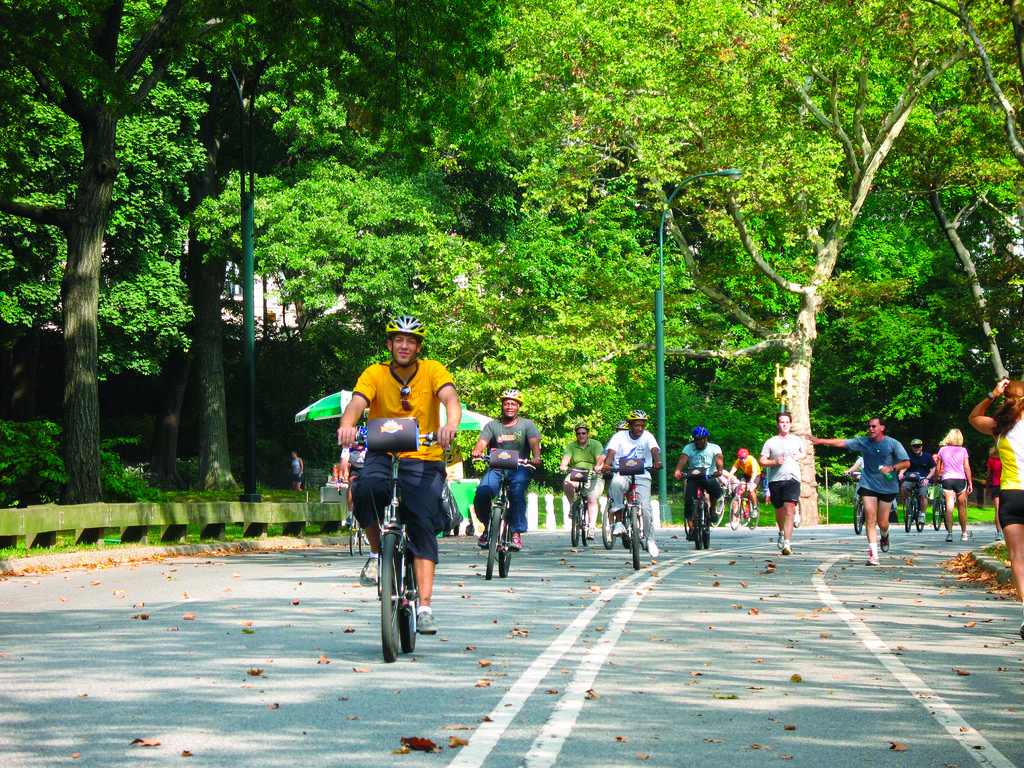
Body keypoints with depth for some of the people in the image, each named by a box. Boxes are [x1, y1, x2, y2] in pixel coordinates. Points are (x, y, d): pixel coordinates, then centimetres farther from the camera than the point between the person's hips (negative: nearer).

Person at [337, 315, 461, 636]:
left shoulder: (433, 371, -3)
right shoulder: (375, 374, -3)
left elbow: (450, 398, -20)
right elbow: (356, 403, -18)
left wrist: (451, 425, -44)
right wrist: (347, 425, -42)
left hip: (424, 459, 0)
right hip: (382, 456, 0)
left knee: (422, 525, -17)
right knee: (366, 489, -33)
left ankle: (425, 606, -17)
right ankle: (377, 552, -6)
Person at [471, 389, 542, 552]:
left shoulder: (527, 425, 11)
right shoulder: (492, 425, 13)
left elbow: (534, 443, -6)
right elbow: (482, 442, -3)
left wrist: (536, 457, -28)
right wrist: (477, 451, -27)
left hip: (520, 469, -1)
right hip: (496, 469, 1)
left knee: (517, 491, -34)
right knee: (482, 494, -26)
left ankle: (517, 533, -30)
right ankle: (487, 526, 2)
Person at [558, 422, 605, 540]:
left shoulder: (595, 444, 5)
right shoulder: (572, 446, 11)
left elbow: (600, 457, -11)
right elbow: (566, 457, -6)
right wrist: (563, 465, -28)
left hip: (593, 477, -2)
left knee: (592, 499, -21)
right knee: (567, 483, -31)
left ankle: (591, 526, -22)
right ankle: (572, 505, -8)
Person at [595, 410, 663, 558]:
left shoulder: (647, 436, 0)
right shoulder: (620, 436, 0)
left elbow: (655, 450, -17)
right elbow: (611, 452, -13)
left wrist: (658, 462, -39)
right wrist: (605, 464, -34)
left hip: (642, 477, 1)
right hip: (622, 474, -1)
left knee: (645, 507, -14)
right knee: (615, 484, -36)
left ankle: (650, 540, 6)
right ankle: (618, 522, -26)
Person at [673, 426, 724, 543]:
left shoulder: (714, 448, 3)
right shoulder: (689, 448, 3)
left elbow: (719, 460, -14)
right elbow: (682, 460, -14)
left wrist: (719, 470, -38)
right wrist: (677, 471, -36)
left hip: (709, 477, -1)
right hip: (693, 478, 1)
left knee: (716, 488, -34)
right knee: (688, 502, -21)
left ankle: (712, 509, -6)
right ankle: (691, 529, -14)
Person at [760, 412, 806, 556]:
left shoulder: (797, 440, 14)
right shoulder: (770, 442, 8)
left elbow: (804, 453, 32)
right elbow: (762, 462, 5)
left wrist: (800, 456, 9)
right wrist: (775, 462, -12)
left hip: (792, 479, -1)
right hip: (776, 479, 1)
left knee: (789, 510, -17)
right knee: (779, 512, 10)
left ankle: (787, 543, -23)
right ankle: (782, 532, 40)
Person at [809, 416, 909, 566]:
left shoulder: (893, 444, -2)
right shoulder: (863, 442, 5)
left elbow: (906, 463, -6)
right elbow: (842, 443, 7)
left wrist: (891, 468, -23)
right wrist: (820, 441, 3)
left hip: (887, 486, -1)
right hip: (868, 485, 1)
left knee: (882, 524, 2)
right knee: (870, 519, -14)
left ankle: (884, 535, 40)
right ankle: (873, 555, -15)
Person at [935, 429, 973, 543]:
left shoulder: (942, 450, 4)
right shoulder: (963, 450, 1)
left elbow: (938, 468, 6)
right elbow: (967, 468, -1)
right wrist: (970, 483, 3)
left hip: (946, 479, 1)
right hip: (960, 479, -1)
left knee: (949, 506, -4)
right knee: (961, 507, 9)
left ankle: (949, 533, -16)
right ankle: (964, 534, 17)